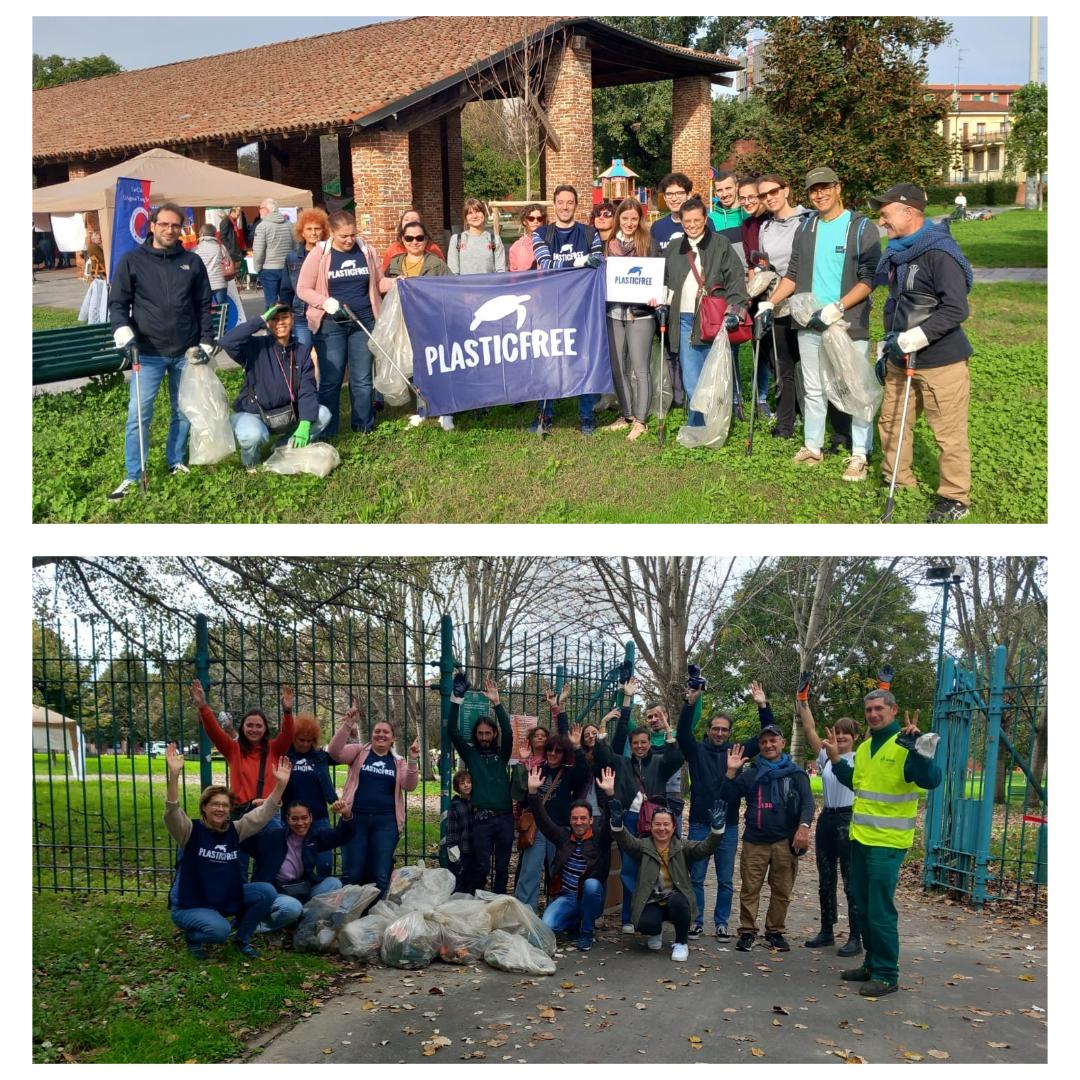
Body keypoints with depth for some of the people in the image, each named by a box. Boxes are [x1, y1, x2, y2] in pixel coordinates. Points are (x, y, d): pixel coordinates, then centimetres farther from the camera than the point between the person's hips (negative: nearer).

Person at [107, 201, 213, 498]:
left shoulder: (192, 262, 7)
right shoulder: (132, 261, 1)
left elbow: (203, 305, 11)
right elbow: (118, 301, 1)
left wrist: (206, 341, 6)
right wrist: (122, 328, -17)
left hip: (186, 352, 3)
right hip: (148, 352, -3)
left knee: (183, 411, 12)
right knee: (138, 414, -7)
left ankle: (176, 462, 28)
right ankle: (133, 476, -2)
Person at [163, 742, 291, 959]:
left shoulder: (234, 830, 0)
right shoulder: (190, 831, -13)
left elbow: (264, 813, -4)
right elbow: (172, 812, -31)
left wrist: (280, 784, -18)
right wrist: (174, 775, -46)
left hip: (225, 898, 5)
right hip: (189, 905, -5)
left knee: (267, 892, -13)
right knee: (219, 930, -34)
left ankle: (242, 938, 9)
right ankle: (192, 935, 3)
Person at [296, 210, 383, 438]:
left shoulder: (367, 251, 5)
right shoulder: (318, 254, -3)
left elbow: (378, 282, 14)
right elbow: (303, 289, -2)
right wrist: (326, 302, -18)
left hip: (363, 323, 3)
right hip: (330, 326, -2)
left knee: (362, 379, 9)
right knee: (330, 380, 0)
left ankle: (363, 426, 21)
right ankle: (325, 432, 8)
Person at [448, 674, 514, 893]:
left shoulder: (502, 754, 11)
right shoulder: (471, 754, 8)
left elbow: (508, 733, -6)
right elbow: (453, 731, -3)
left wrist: (497, 704, -16)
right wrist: (456, 700, -14)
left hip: (504, 817, 2)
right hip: (482, 818, -2)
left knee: (502, 867, 7)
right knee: (482, 867, -2)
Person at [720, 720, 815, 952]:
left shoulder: (795, 773, 7)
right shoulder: (751, 775, 14)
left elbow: (807, 802, -3)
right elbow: (728, 797, 9)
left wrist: (804, 827, -21)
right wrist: (731, 771, -4)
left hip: (785, 841, -1)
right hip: (754, 841, 1)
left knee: (782, 890, 4)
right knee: (750, 889, -1)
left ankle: (775, 932, 17)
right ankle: (747, 932, 8)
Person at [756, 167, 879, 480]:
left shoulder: (862, 228, -6)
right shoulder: (806, 227, 11)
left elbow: (869, 278, -11)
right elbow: (793, 274, 17)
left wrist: (838, 307, -21)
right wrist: (769, 304, 8)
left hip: (850, 324, -5)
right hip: (810, 324, 5)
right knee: (813, 389, 13)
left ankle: (860, 455, 7)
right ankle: (812, 445, 24)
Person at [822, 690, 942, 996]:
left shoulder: (904, 746, -13)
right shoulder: (864, 748, 13)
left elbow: (930, 780, -26)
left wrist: (917, 747, -37)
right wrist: (836, 760, 17)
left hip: (887, 842, -8)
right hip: (861, 838, 8)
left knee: (880, 911, -6)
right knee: (863, 907, 15)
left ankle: (887, 975, 3)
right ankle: (872, 963, 27)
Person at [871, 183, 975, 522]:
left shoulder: (939, 252, -18)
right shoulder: (897, 253, 10)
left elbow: (956, 309, -23)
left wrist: (914, 339, -25)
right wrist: (888, 348, 24)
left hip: (940, 362, -9)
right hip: (901, 359, 9)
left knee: (949, 433, 0)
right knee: (890, 421, 15)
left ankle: (955, 498, 12)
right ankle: (897, 479, 33)